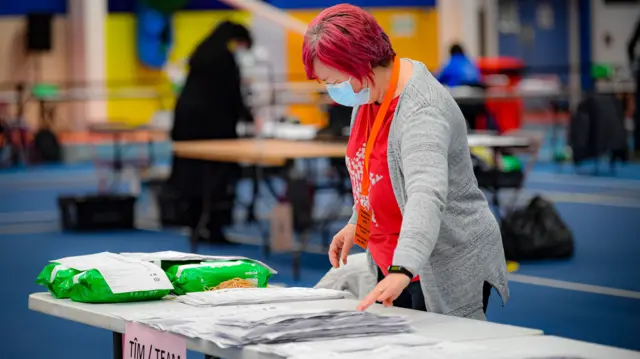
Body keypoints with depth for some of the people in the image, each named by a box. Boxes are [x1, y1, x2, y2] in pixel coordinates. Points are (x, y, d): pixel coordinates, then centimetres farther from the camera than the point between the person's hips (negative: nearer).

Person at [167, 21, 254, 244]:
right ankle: (214, 229, -7)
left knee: (194, 171, 11)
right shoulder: (226, 57, -9)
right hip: (211, 121, -8)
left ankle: (196, 226, 15)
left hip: (188, 117, 8)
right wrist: (248, 117, 4)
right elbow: (232, 94, -9)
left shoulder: (202, 54, 16)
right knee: (219, 174, -4)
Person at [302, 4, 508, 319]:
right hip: (390, 263, 8)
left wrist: (401, 271, -51)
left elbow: (426, 197, -40)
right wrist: (356, 223, 17)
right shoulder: (367, 91, 2)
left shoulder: (421, 111, -26)